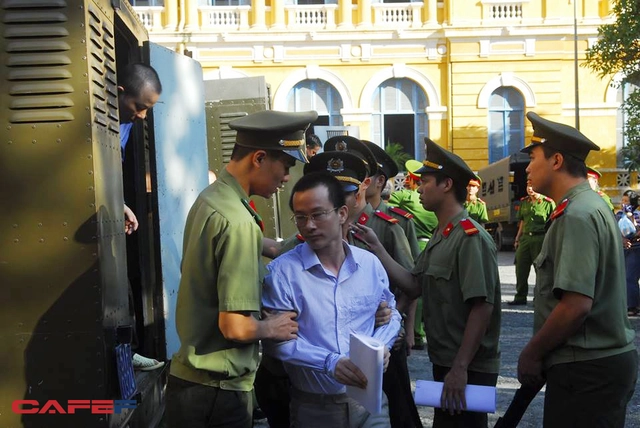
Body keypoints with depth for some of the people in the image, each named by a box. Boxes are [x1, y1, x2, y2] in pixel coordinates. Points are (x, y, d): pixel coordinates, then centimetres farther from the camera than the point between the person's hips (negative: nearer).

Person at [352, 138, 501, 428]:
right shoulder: (440, 236, 11)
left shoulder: (470, 237, -19)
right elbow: (414, 286, 4)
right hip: (444, 362, 9)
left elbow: (482, 307, -24)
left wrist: (460, 368, -24)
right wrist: (376, 247, 0)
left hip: (469, 369, -9)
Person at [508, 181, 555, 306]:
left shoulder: (548, 202, -4)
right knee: (521, 267, 5)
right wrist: (517, 239, 15)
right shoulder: (524, 202, 13)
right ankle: (520, 297, 14)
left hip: (541, 238, -5)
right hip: (525, 238, 6)